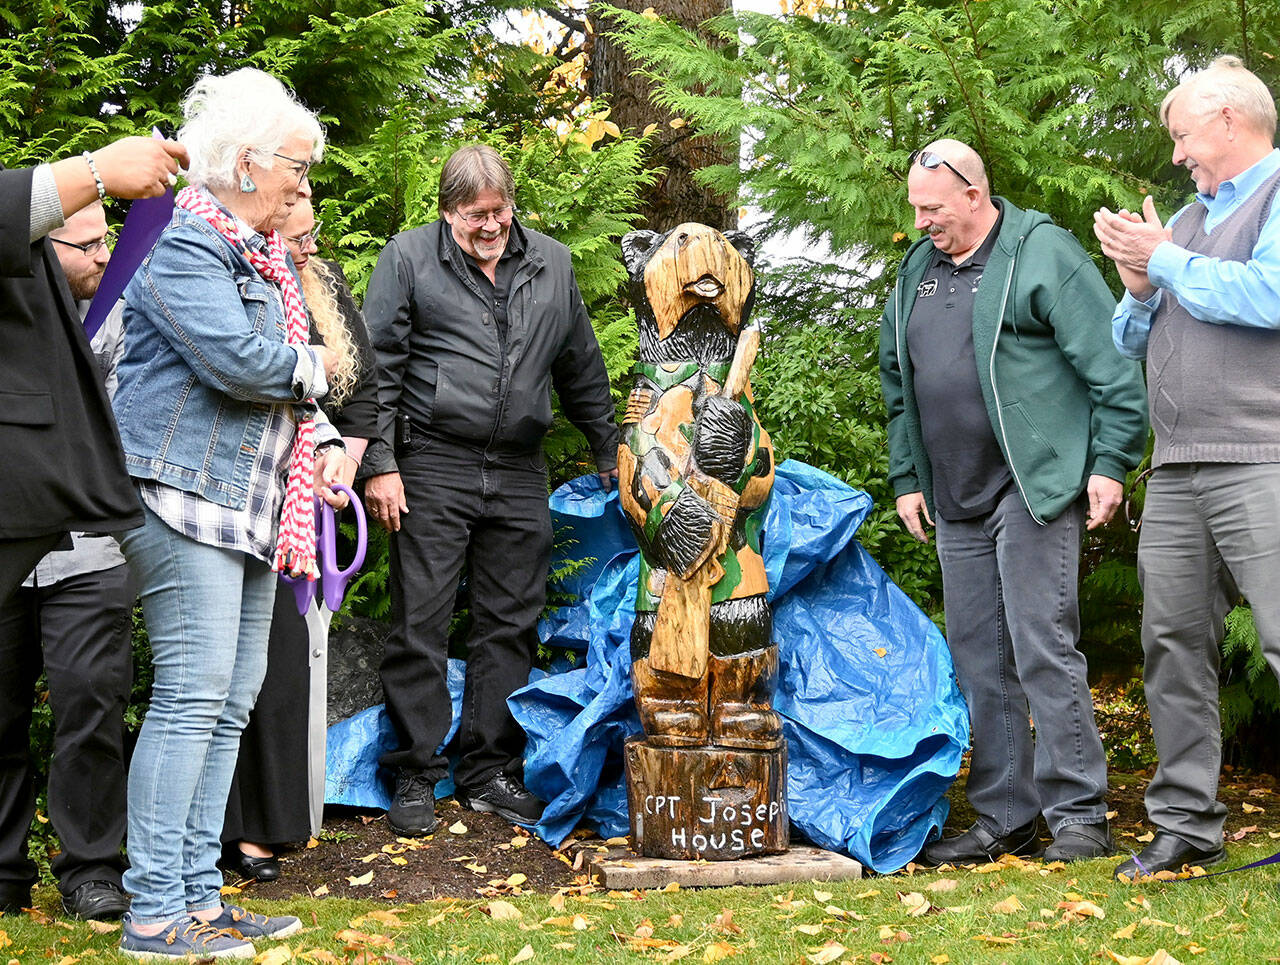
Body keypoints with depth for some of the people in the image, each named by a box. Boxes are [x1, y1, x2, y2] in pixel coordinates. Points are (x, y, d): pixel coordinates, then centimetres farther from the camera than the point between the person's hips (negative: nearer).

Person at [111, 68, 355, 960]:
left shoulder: (269, 260, 20)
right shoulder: (185, 252, -10)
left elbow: (290, 373, 24)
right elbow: (239, 360, -23)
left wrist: (324, 440, 5)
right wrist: (317, 368, -4)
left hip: (254, 505, 10)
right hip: (186, 494, -9)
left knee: (230, 704, 8)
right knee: (193, 696, -11)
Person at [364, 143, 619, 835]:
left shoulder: (552, 264, 12)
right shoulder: (409, 258, 1)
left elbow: (581, 369, 21)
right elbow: (377, 367, -1)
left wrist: (609, 454, 23)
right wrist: (378, 465, -7)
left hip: (520, 475, 4)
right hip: (433, 470, -3)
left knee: (509, 625, 7)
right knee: (419, 626, -2)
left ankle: (489, 772, 17)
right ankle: (415, 777, 9)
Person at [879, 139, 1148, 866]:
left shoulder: (1043, 253, -5)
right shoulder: (917, 272, 16)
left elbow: (1110, 364, -9)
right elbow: (899, 382, 24)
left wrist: (1110, 463, -13)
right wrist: (906, 476, 20)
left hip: (1036, 486, -7)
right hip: (957, 501, 7)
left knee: (1043, 647, -9)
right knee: (978, 660, 9)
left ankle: (1079, 814, 0)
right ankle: (1006, 820, 17)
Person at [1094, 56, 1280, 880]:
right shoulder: (1187, 217, 23)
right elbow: (1133, 342, 25)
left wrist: (1167, 261, -6)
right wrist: (1140, 287, 4)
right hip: (1178, 469, 8)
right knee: (1174, 643, 8)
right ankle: (1187, 823, 15)